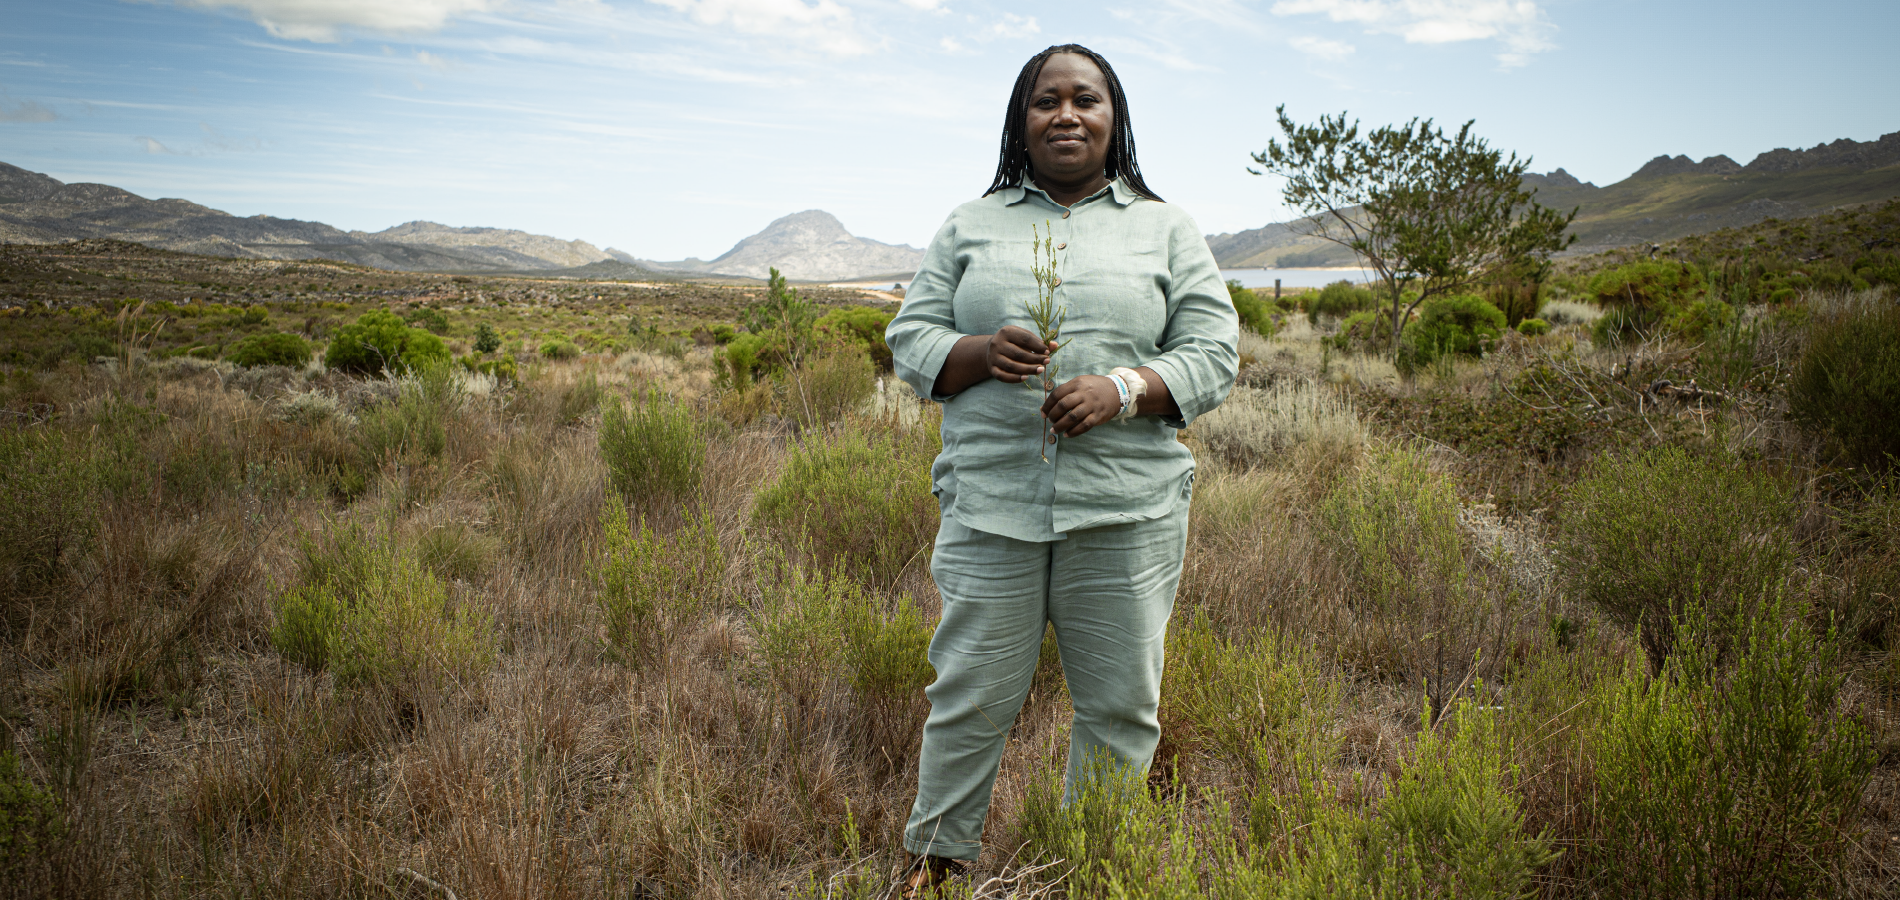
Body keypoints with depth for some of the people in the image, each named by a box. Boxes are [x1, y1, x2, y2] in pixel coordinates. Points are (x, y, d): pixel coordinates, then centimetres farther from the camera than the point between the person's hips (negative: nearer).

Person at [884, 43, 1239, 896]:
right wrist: (983, 353, -13)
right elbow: (910, 339, 8)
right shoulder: (968, 226, 13)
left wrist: (1123, 389, -15)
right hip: (991, 503, 0)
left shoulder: (1166, 230, 10)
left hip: (1125, 511, 0)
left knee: (1119, 706, 9)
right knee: (969, 695, 6)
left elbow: (1212, 355, 4)